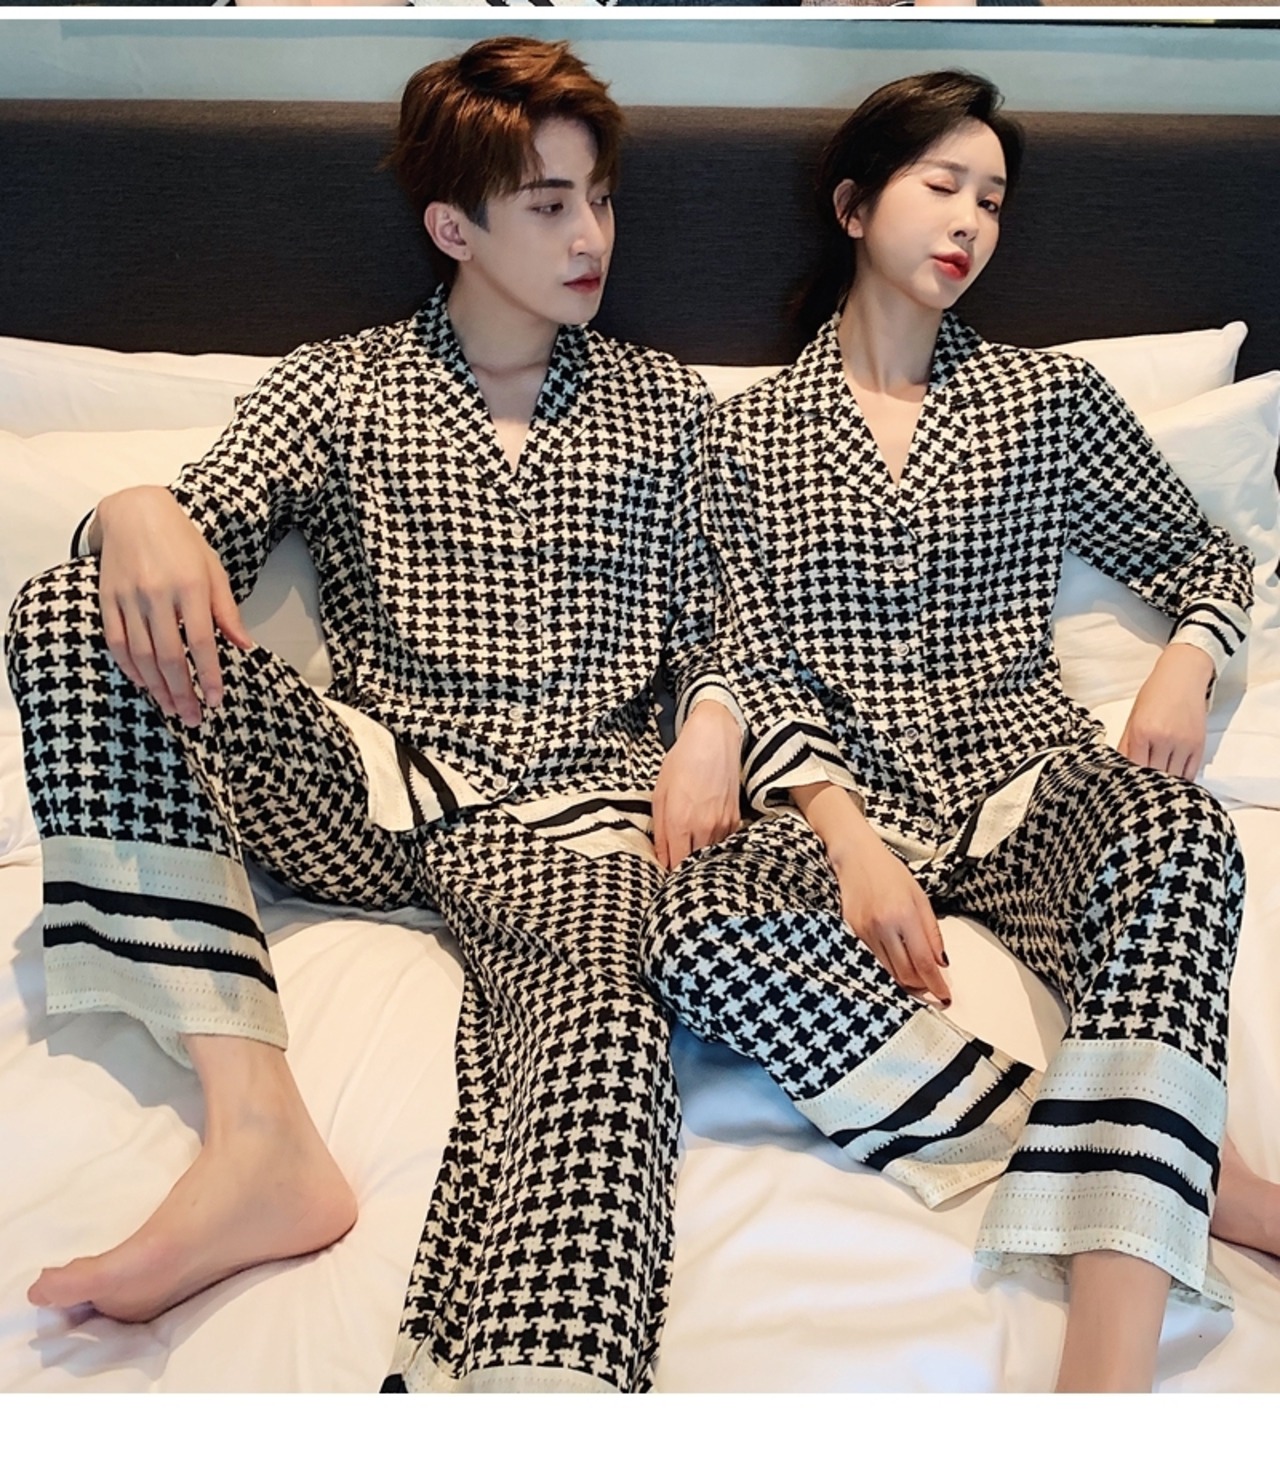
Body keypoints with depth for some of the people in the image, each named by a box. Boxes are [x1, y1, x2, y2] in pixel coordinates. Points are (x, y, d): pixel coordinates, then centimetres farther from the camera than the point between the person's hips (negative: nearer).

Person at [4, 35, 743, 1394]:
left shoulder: (664, 405, 19)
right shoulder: (337, 385, 15)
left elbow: (715, 620, 15)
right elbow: (199, 524, 3)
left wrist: (710, 723, -8)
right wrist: (140, 513, -22)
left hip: (566, 810, -1)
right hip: (365, 780, 2)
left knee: (600, 1025, -36)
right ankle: (258, 1129, -32)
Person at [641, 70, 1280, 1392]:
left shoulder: (1050, 398, 14)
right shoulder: (748, 434, 11)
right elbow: (756, 669, 1)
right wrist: (851, 842, -15)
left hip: (1029, 779, 1)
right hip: (846, 803, 0)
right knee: (691, 927, -33)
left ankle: (1107, 1374, -42)